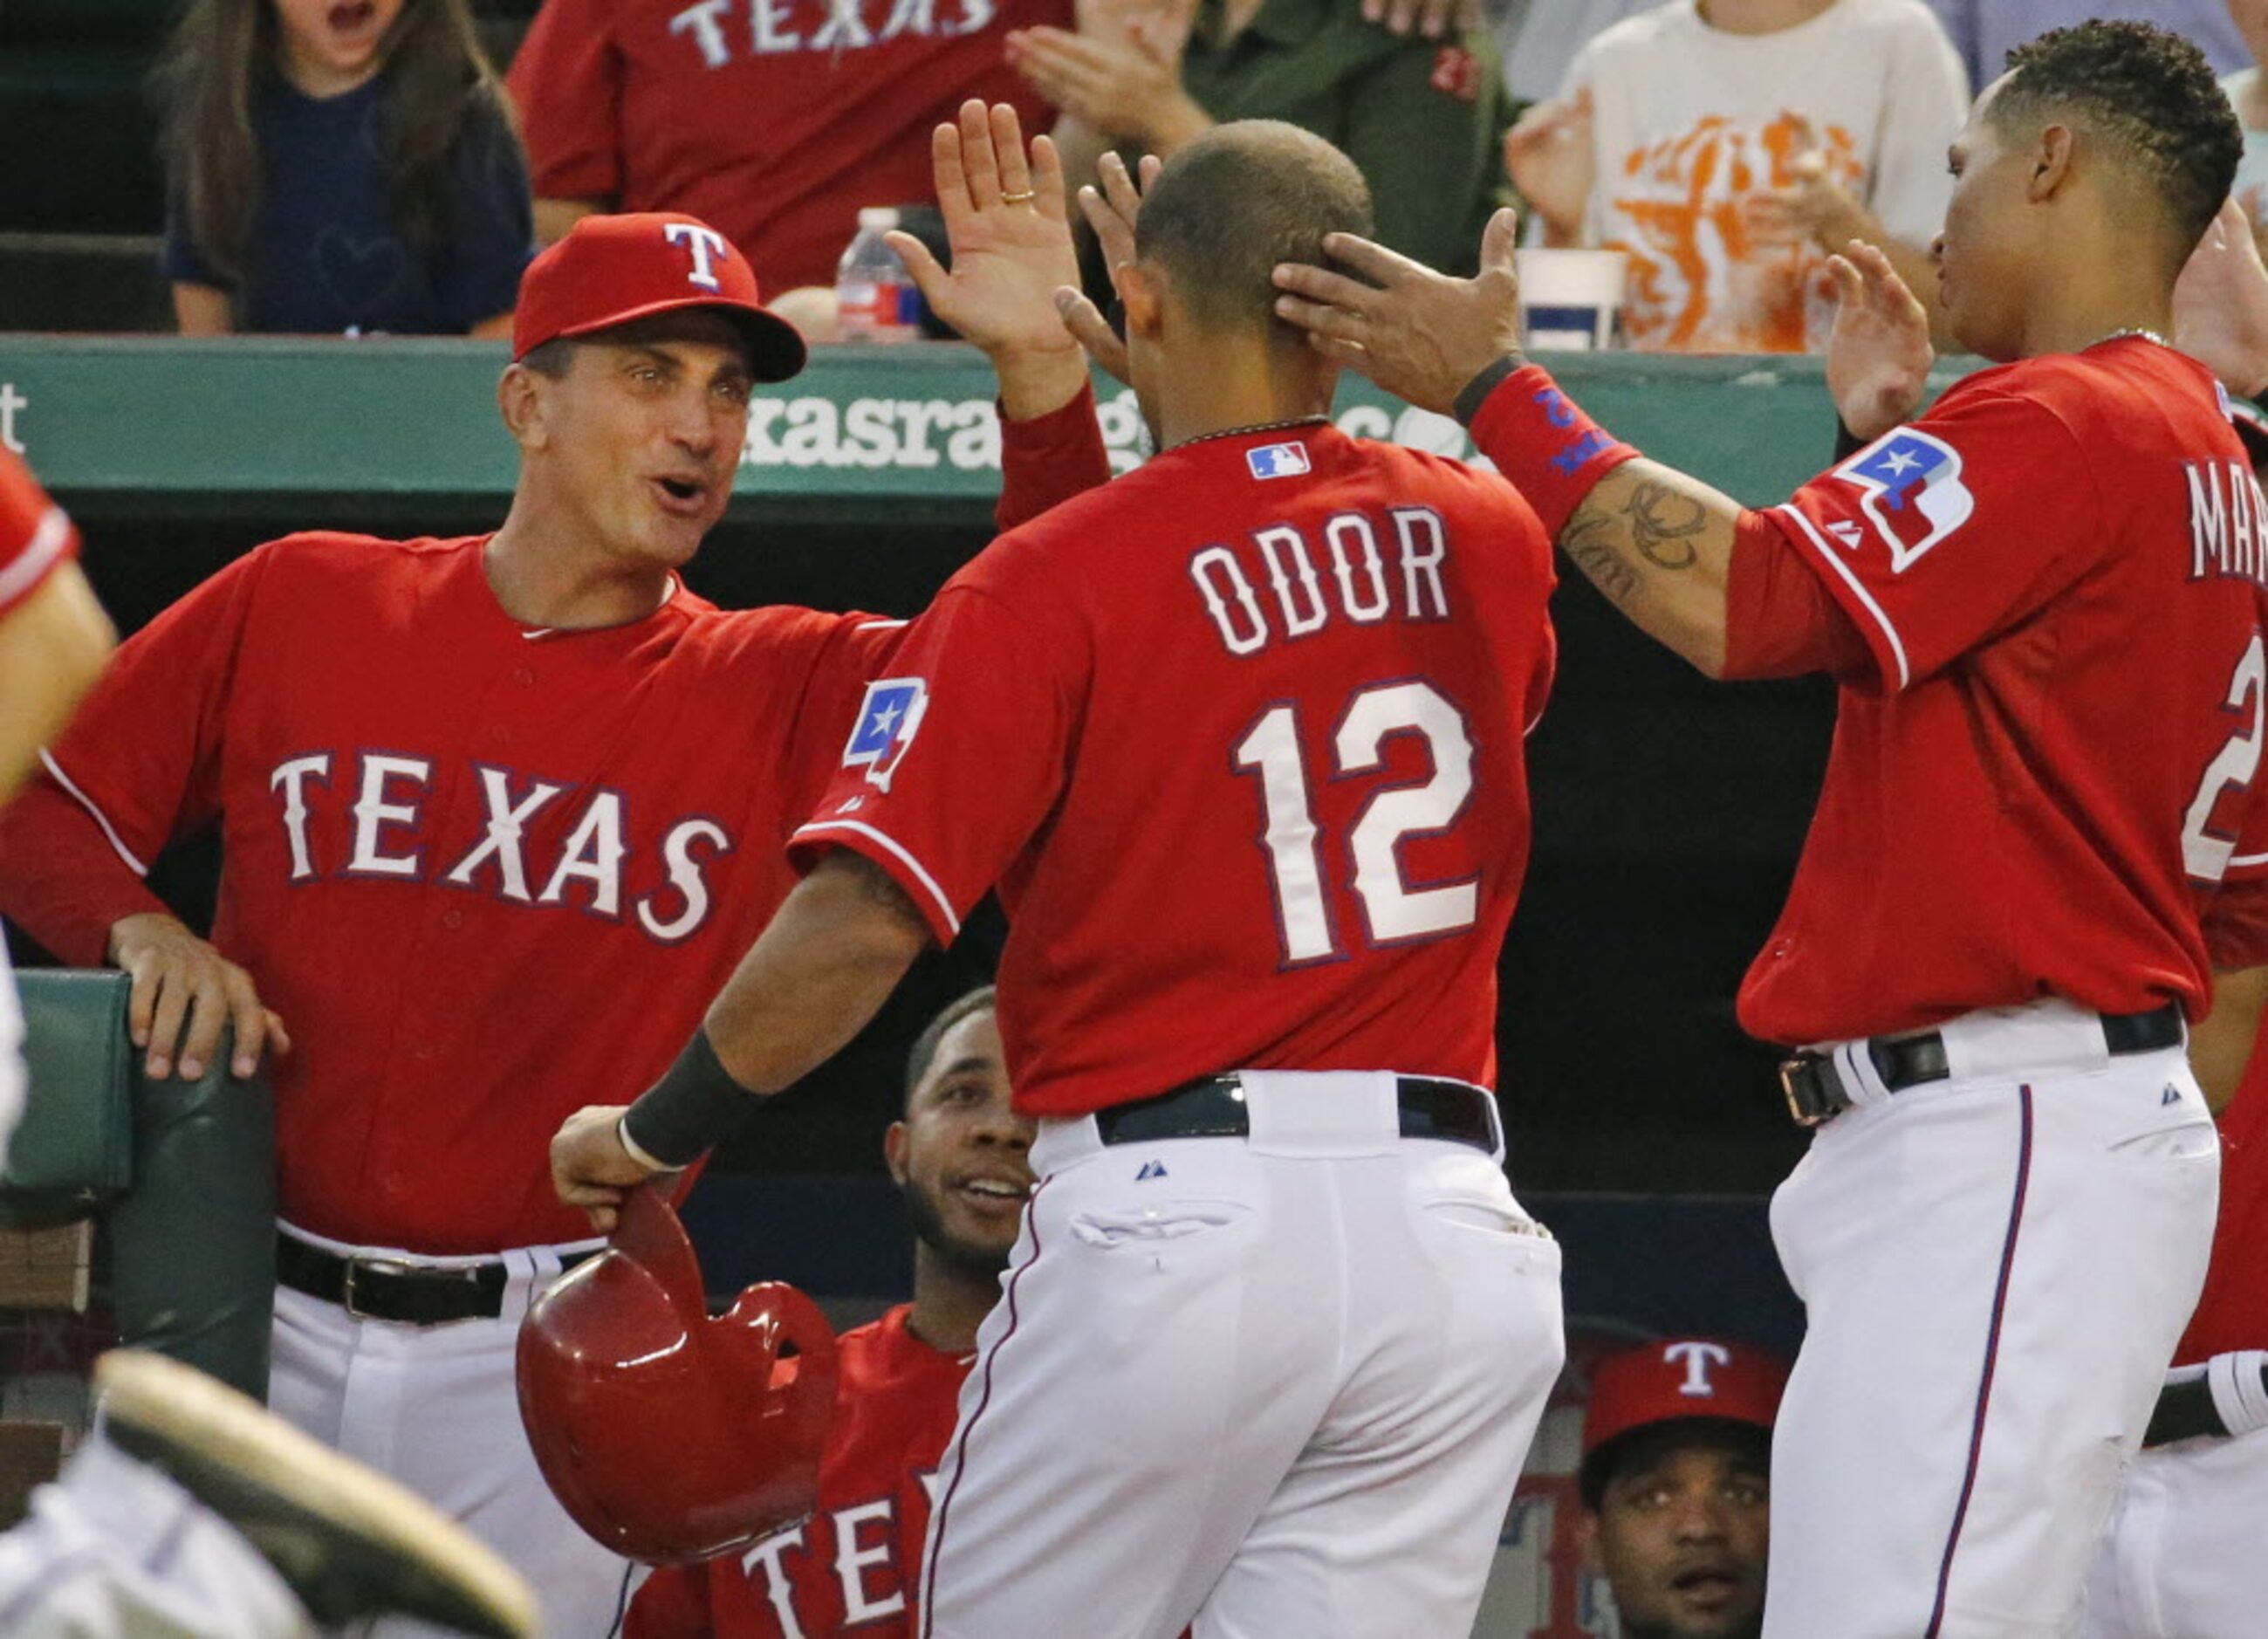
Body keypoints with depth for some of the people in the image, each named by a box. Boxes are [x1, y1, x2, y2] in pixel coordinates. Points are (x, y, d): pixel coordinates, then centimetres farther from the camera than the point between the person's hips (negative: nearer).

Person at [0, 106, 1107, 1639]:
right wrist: (140, 932, -10)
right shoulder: (300, 606, 4)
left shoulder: (778, 694, 2)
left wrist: (1042, 371, -20)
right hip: (259, 1322, 0)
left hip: (549, 1364, 0)